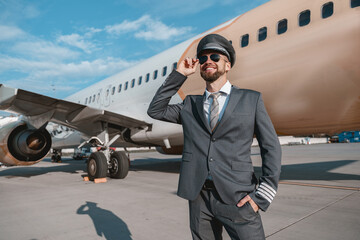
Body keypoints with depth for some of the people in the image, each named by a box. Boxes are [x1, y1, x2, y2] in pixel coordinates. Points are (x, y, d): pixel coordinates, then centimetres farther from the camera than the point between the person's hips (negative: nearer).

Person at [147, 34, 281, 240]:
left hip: (237, 197, -2)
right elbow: (155, 110, 7)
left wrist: (262, 196, -7)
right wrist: (179, 75, 2)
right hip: (198, 196, 3)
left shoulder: (251, 100, 2)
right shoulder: (191, 104, 10)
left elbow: (271, 148, 1)